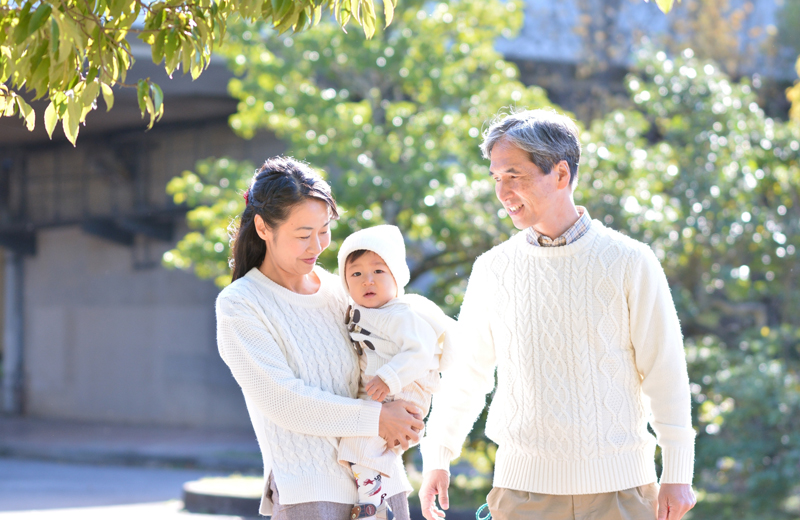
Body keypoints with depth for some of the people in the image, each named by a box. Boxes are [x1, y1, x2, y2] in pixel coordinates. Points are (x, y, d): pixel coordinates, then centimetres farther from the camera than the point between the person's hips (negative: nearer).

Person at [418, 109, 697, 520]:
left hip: (618, 486, -2)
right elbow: (468, 371, 18)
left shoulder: (629, 262, -1)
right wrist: (437, 458, 21)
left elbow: (664, 372, 0)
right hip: (523, 486, 2)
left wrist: (677, 474, -2)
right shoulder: (494, 269, 7)